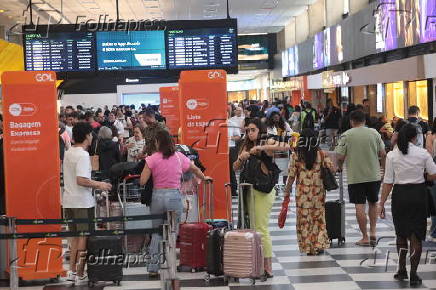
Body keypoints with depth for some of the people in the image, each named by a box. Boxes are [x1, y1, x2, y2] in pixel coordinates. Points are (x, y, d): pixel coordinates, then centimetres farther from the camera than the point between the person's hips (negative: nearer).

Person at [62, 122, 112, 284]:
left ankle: (72, 271, 19)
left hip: (68, 201, 8)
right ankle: (80, 275, 3)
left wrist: (94, 184, 21)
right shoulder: (83, 155, -16)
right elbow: (81, 180, -25)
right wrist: (98, 185, -13)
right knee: (84, 237, 0)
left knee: (75, 235, 17)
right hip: (82, 202, -8)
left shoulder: (68, 153, 11)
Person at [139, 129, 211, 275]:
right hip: (175, 196, 1)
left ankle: (153, 267, 8)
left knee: (156, 232, 12)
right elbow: (195, 169, 21)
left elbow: (142, 181, -8)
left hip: (158, 196, -1)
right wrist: (204, 178, 40)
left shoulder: (153, 159, -5)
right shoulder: (179, 157, 4)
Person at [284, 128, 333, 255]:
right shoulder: (322, 154, -3)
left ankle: (307, 247, 10)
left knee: (304, 219, 8)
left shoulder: (296, 156, -6)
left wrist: (287, 192, 3)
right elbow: (331, 168, -6)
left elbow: (291, 176, -5)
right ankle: (319, 244, 10)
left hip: (302, 193, -1)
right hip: (318, 192, 1)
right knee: (319, 218, 15)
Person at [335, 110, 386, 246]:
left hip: (355, 177, -3)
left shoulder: (346, 135, -6)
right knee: (373, 203, 20)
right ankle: (373, 231, 11)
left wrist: (340, 166, 12)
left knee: (359, 206, 1)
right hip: (374, 175, 3)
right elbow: (383, 154, 1)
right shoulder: (374, 133, 1)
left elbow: (340, 157, -9)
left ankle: (365, 237, 4)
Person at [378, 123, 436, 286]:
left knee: (401, 234, 18)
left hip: (399, 195, 1)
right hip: (418, 194, -1)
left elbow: (388, 182, -6)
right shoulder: (423, 153, -6)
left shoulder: (392, 155, -5)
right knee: (416, 235, 5)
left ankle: (402, 270, 24)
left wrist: (382, 203, 0)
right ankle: (413, 275, 4)